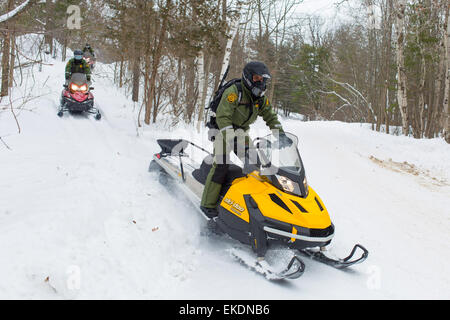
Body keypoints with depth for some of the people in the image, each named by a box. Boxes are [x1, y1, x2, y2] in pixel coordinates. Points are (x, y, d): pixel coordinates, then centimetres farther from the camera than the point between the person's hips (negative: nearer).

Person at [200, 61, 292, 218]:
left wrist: (280, 134, -3)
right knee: (221, 165, -20)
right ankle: (208, 204, -18)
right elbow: (222, 117, -31)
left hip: (242, 134, 7)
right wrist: (232, 140, -40)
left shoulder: (261, 99, 1)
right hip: (224, 132, -7)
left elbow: (270, 117, 12)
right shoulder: (234, 92, -22)